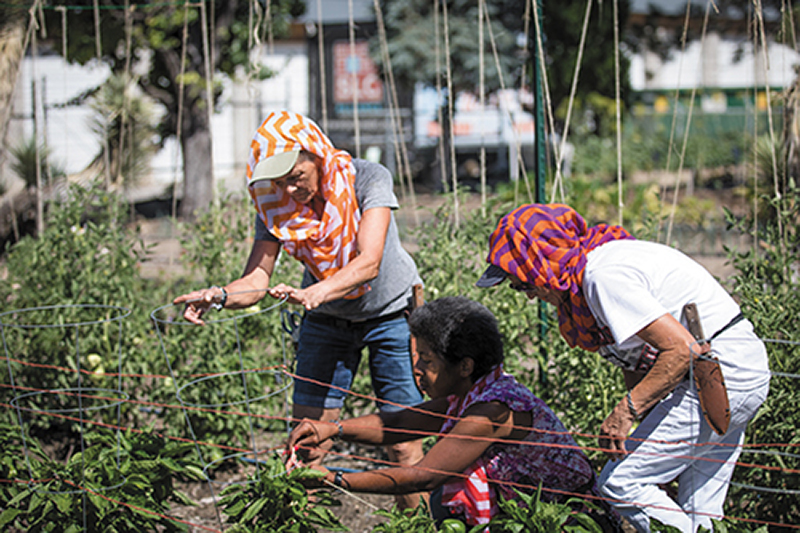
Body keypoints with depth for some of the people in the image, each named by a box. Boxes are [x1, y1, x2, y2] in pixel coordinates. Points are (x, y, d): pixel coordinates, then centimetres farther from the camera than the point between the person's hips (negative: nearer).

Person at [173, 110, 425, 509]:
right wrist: (220, 296, -42)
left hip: (390, 311, -3)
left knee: (403, 443, -6)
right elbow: (257, 278, -19)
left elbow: (369, 262, -36)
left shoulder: (368, 179, -26)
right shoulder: (275, 204, -14)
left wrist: (316, 292, -54)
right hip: (326, 319, 3)